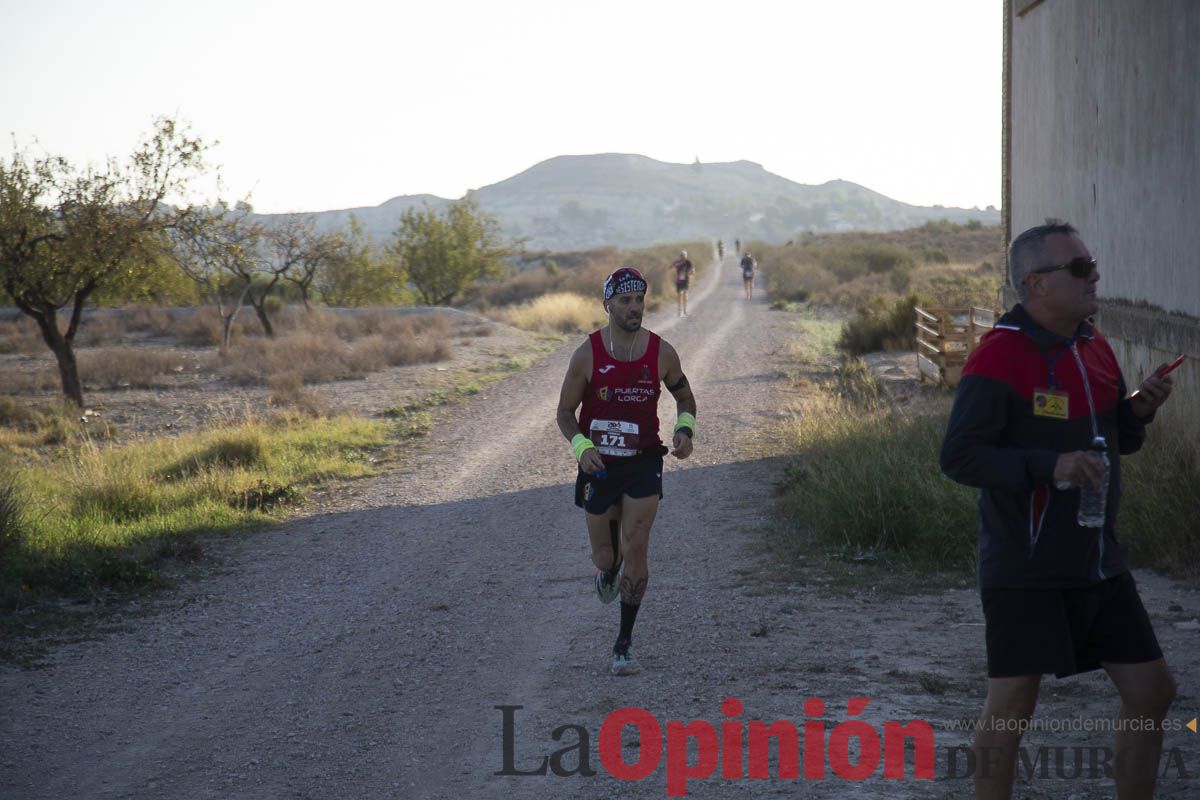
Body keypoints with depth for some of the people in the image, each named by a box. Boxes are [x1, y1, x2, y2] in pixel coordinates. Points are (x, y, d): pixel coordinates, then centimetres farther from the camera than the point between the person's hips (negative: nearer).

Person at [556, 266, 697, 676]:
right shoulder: (587, 354, -9)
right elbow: (565, 411, -1)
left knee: (636, 550, -12)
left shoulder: (662, 353, -6)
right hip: (599, 464, 0)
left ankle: (624, 644, -2)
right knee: (605, 556, 9)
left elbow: (684, 397, 12)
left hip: (643, 463, 0)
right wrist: (581, 447, -20)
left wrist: (684, 430, -8)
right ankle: (608, 568, 50)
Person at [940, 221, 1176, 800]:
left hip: (1097, 562, 8)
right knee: (1012, 703, -4)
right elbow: (958, 456, -19)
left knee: (1151, 690, 8)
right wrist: (1048, 466, -28)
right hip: (1023, 565, -7)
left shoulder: (1095, 349, 9)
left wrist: (1139, 409, -1)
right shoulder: (999, 357, -15)